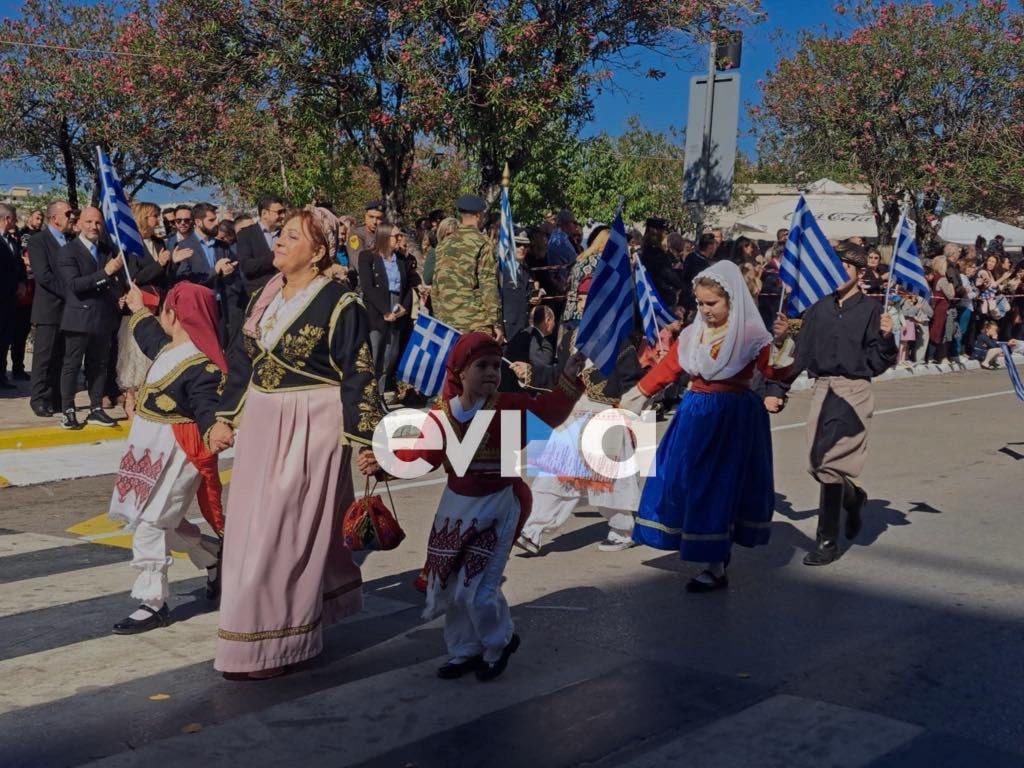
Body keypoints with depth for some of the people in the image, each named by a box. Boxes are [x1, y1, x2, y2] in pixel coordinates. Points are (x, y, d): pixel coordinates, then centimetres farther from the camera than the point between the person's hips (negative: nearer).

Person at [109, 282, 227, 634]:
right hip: (151, 446, 10)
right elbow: (150, 337, 30)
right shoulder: (169, 348, 7)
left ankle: (152, 604, 2)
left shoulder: (202, 365, -23)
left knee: (150, 523, -8)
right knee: (164, 519, 20)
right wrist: (138, 309, 44)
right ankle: (215, 558, 36)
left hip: (175, 453, -10)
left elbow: (208, 409, -31)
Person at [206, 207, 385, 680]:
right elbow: (241, 361, 16)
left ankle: (272, 644, 9)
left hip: (310, 429, -8)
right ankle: (298, 618, 34)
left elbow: (358, 377, -12)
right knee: (255, 527, 15)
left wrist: (365, 442, -13)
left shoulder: (339, 304, -13)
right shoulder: (263, 297, 9)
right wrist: (225, 418, 13)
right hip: (261, 426, 8)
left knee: (283, 531, -4)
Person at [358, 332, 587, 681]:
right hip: (455, 505, 4)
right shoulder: (440, 415, -7)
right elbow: (422, 455, -2)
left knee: (478, 587, -8)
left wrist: (569, 379, -22)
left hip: (497, 506, -4)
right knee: (449, 585, 12)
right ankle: (464, 651, 33)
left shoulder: (510, 406, -13)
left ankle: (500, 643, 22)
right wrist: (383, 463, -12)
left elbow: (549, 413, -12)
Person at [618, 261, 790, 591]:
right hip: (696, 415, 6)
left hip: (733, 418, -6)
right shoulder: (692, 334, 6)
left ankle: (716, 568, 2)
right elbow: (666, 368, 8)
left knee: (717, 486, -6)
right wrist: (634, 397, 7)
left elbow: (776, 372, -16)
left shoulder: (750, 335, -9)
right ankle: (716, 550, 21)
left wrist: (780, 342, -32)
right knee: (679, 479, 6)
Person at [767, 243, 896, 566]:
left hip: (854, 391, -5)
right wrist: (777, 390, 12)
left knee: (829, 463, -12)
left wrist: (886, 338, -22)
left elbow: (877, 363, -4)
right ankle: (854, 498, 38)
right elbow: (800, 353, 15)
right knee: (819, 466, 7)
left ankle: (828, 542, 0)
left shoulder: (871, 310, -2)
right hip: (821, 390, 5)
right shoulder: (819, 309, 11)